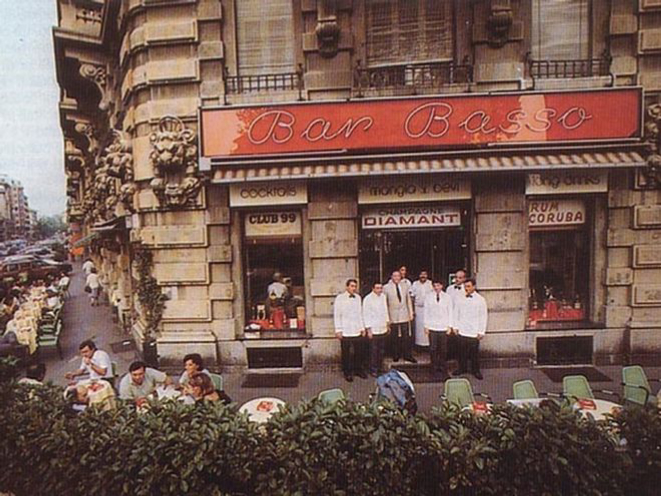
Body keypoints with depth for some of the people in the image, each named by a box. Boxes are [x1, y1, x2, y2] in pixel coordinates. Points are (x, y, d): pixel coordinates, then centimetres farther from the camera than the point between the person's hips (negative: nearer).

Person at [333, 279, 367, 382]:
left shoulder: (358, 297, 9)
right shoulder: (340, 298, -5)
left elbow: (360, 314, 14)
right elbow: (337, 315, -4)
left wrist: (362, 328, 12)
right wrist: (338, 330, -7)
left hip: (358, 331, 4)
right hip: (345, 332, -4)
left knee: (360, 352, 7)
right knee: (346, 353, 4)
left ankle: (359, 370, 26)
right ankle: (347, 373, 19)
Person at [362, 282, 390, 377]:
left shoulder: (383, 296, 7)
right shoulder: (368, 299, -13)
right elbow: (366, 315, -11)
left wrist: (388, 323, 17)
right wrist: (368, 329, -12)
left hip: (383, 329, 6)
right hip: (373, 330, -6)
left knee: (382, 350, 14)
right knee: (374, 351, 0)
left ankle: (380, 368, 27)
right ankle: (373, 370, 12)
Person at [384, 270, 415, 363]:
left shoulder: (405, 286, 8)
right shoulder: (386, 288, -3)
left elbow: (409, 300, 13)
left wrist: (411, 313, 10)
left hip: (404, 316, 2)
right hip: (393, 316, -2)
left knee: (407, 337, 2)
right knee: (395, 338, 4)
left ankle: (408, 356, 14)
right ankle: (396, 356, 19)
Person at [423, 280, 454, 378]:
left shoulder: (447, 297, 3)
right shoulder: (428, 297, 3)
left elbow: (450, 312, 6)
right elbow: (426, 312, 5)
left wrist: (449, 326, 2)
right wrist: (426, 326, 3)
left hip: (443, 327, 0)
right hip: (432, 327, 0)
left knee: (443, 348, 3)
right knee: (433, 348, 2)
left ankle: (442, 367, 17)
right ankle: (434, 367, 14)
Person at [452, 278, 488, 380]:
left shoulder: (480, 300, -2)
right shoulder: (460, 299, 5)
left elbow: (483, 317, -1)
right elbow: (456, 313, 12)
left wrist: (481, 332, -4)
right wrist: (455, 326, 8)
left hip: (474, 332, -2)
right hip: (462, 331, 3)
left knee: (475, 352, 5)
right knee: (462, 351, 9)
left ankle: (476, 370, 19)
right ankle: (462, 368, 24)